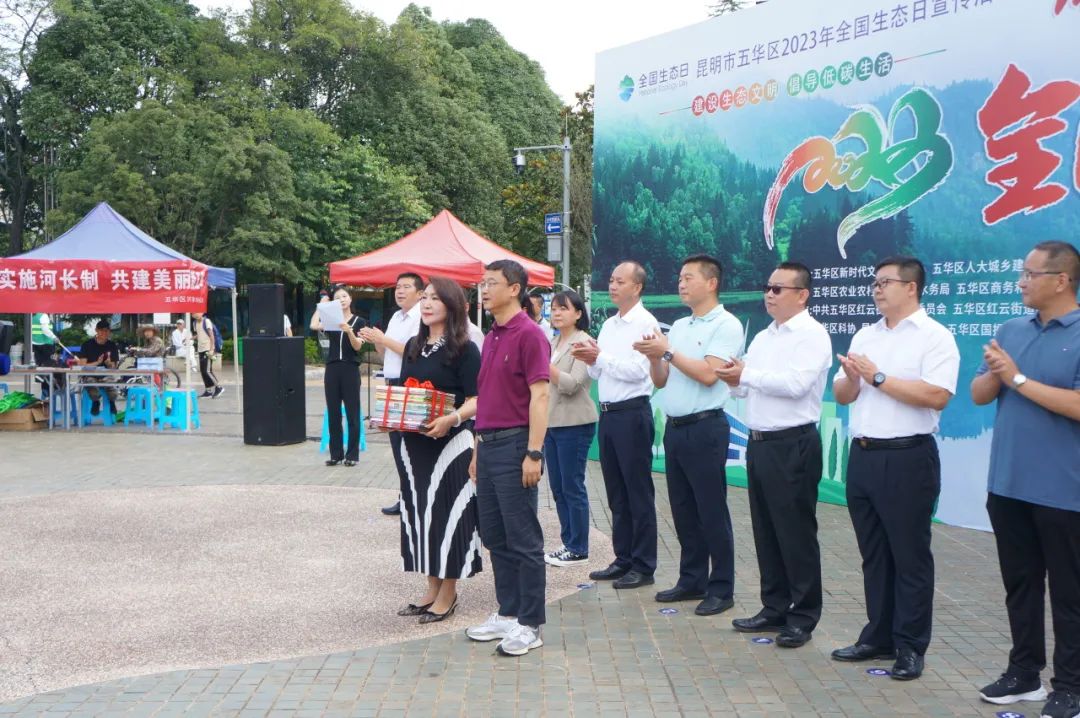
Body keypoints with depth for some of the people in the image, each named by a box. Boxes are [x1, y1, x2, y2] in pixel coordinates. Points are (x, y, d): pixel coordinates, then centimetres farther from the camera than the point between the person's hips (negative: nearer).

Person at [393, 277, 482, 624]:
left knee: (447, 512, -1)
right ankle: (432, 587, 25)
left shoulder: (464, 349, -7)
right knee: (419, 512, 12)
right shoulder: (413, 346, 13)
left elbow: (476, 400, -13)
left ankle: (448, 593, 13)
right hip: (414, 442, 7)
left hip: (450, 442, -7)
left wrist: (452, 418, -28)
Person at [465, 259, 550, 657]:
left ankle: (530, 624, 9)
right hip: (488, 445, 9)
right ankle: (507, 613, 26)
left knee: (524, 539, -1)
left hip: (514, 445, -9)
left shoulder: (529, 334, -11)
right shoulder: (491, 338, 15)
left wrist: (534, 453, -21)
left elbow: (540, 395, -17)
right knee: (494, 536, 14)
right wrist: (478, 449, 18)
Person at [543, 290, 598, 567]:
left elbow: (572, 384, -18)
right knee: (558, 487, 11)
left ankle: (579, 549, 5)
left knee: (572, 487, -4)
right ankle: (568, 543, 20)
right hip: (551, 422, 8)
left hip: (574, 424, -8)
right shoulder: (553, 343, 14)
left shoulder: (583, 342, -9)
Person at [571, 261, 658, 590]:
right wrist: (591, 360, -2)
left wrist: (599, 357, -14)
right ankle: (623, 560, 23)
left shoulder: (645, 323, -8)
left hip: (632, 414, -8)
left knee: (638, 493, 0)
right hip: (608, 413, 8)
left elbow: (638, 370, -18)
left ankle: (643, 566, 9)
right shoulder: (608, 324, 16)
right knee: (616, 492, 13)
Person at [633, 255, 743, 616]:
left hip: (705, 428, -8)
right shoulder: (678, 327, 15)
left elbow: (708, 374, -20)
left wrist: (667, 351, -15)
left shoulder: (726, 325, -7)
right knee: (683, 511, 14)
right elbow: (661, 381, 15)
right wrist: (653, 356, -4)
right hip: (674, 427, 8)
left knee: (711, 512, -1)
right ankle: (692, 580, 25)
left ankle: (721, 589, 10)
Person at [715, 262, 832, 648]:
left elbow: (795, 384, -23)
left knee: (796, 533, 0)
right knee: (765, 531, 14)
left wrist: (747, 374, -15)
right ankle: (774, 608, 25)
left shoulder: (812, 335, -9)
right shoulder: (763, 337, 16)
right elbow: (745, 387, 15)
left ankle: (803, 616, 12)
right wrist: (734, 378, -7)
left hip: (792, 446, -8)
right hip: (759, 442, 8)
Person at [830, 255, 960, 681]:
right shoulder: (865, 336, 13)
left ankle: (910, 647, 15)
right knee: (874, 555, 14)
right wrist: (851, 378, -8)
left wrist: (878, 377, -16)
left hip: (907, 459, -7)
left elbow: (936, 396, -21)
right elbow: (841, 396, 14)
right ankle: (878, 637, 26)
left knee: (909, 557, 4)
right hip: (862, 456, 7)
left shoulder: (935, 337, -7)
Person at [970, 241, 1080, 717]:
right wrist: (995, 373, -12)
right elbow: (979, 394, 9)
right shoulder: (1011, 331, 9)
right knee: (1020, 583, 16)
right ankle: (1024, 672, 29)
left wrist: (1018, 379, -16)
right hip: (1008, 483, 6)